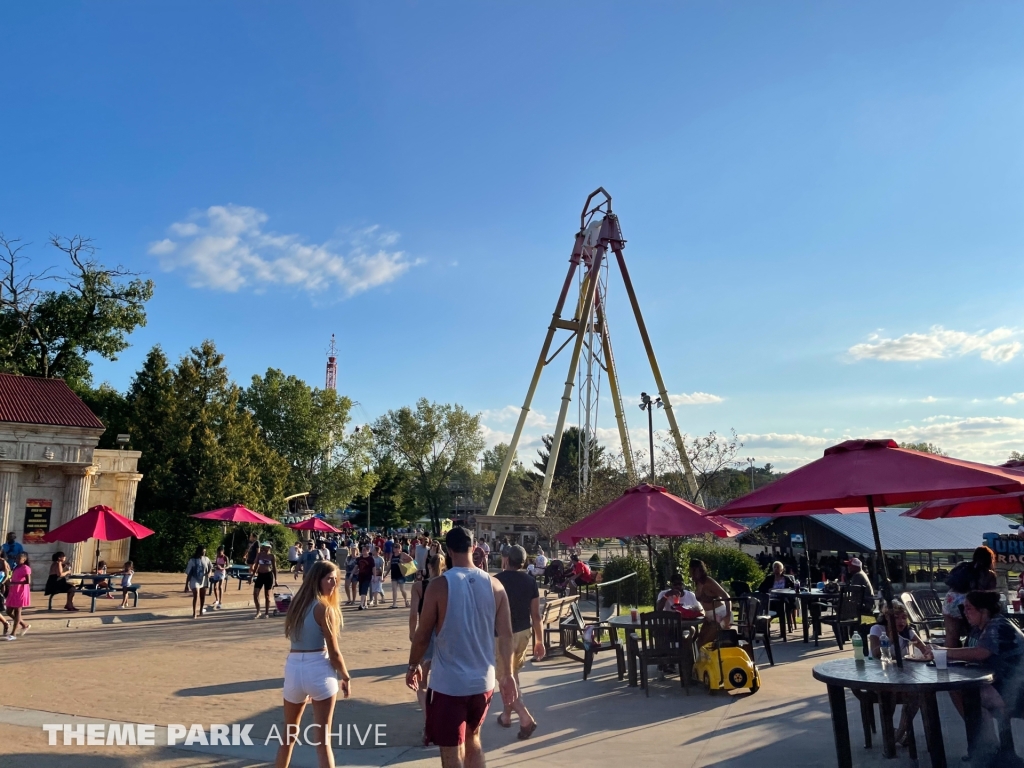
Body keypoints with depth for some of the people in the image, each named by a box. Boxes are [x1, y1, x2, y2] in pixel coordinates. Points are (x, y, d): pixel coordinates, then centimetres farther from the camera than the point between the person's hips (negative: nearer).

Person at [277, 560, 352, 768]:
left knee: (289, 734, 24)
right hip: (319, 670, -6)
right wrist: (346, 677, 2)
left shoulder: (296, 603, 10)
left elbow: (298, 640, 11)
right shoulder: (324, 608, -11)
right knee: (323, 739, 1)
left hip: (293, 668, 6)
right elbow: (333, 651, -9)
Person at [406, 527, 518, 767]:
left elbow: (423, 635, -8)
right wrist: (507, 675, 12)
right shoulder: (494, 585, -3)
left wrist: (413, 666, 9)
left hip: (448, 683, -4)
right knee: (473, 738, 26)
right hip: (483, 680, 5)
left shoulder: (439, 585, -14)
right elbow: (506, 635, 1)